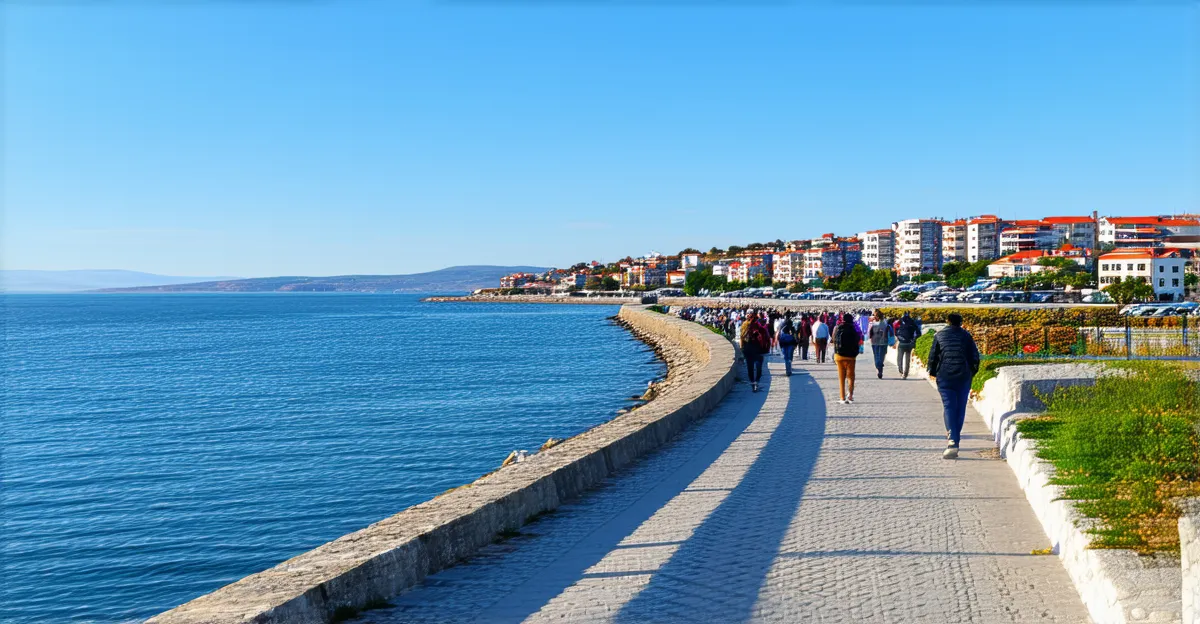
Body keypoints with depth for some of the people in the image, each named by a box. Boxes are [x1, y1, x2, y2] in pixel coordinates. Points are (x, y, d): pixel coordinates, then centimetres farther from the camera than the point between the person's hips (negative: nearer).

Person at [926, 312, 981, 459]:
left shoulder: (939, 335, 7)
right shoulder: (966, 335, 7)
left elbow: (933, 355, 7)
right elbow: (975, 356, 5)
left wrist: (932, 372, 20)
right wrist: (972, 372, 19)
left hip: (944, 376, -1)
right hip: (964, 376, 1)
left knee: (949, 407, -6)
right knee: (960, 408, 10)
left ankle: (952, 441, -21)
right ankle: (955, 438, 15)